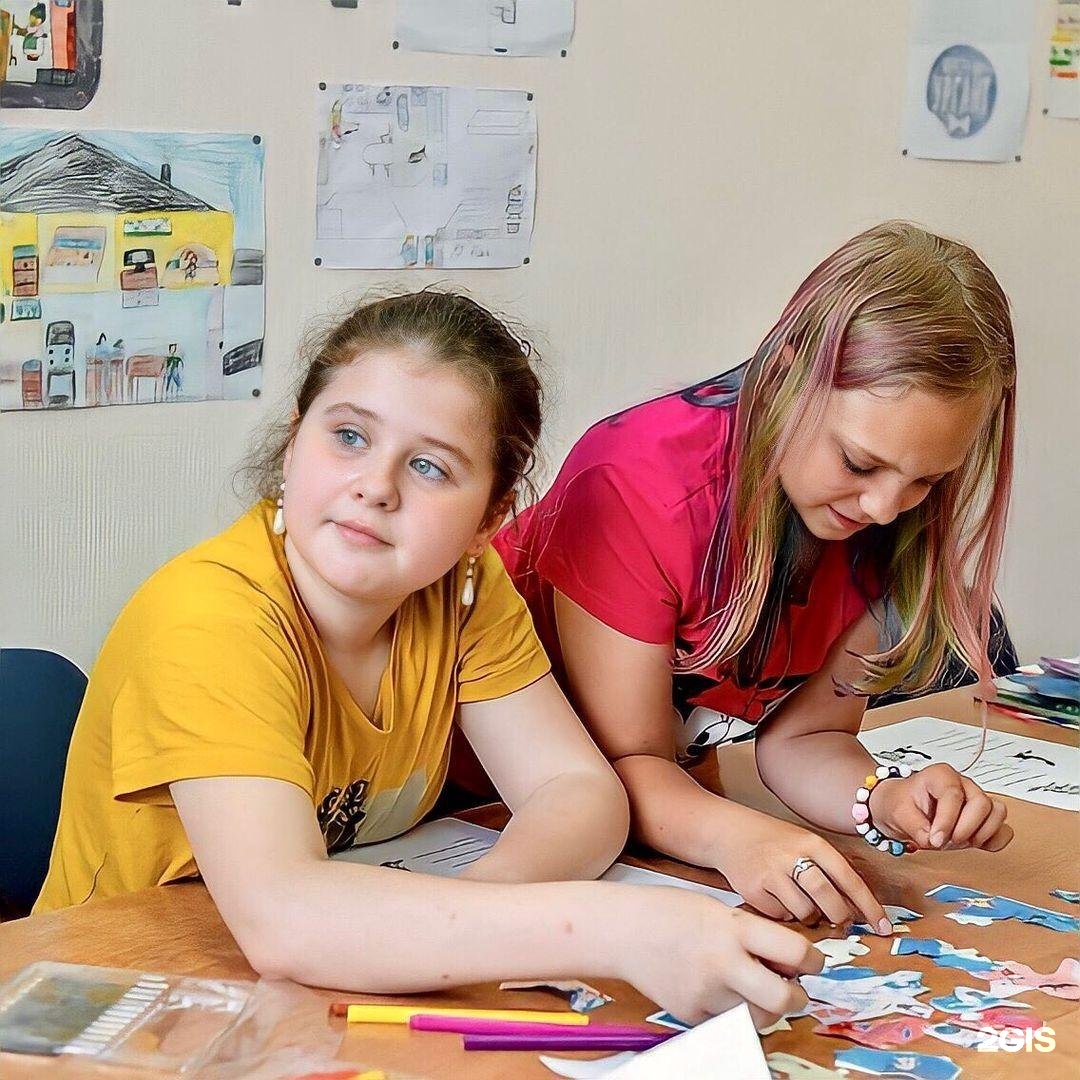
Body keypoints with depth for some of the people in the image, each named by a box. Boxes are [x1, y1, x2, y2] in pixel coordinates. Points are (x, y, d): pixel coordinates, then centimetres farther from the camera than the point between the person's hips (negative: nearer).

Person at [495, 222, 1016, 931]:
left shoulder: (883, 525, -11)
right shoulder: (640, 483, -29)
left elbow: (802, 734, -5)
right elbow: (624, 760, -23)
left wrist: (884, 801, -26)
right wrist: (737, 837, -42)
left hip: (674, 791, 5)